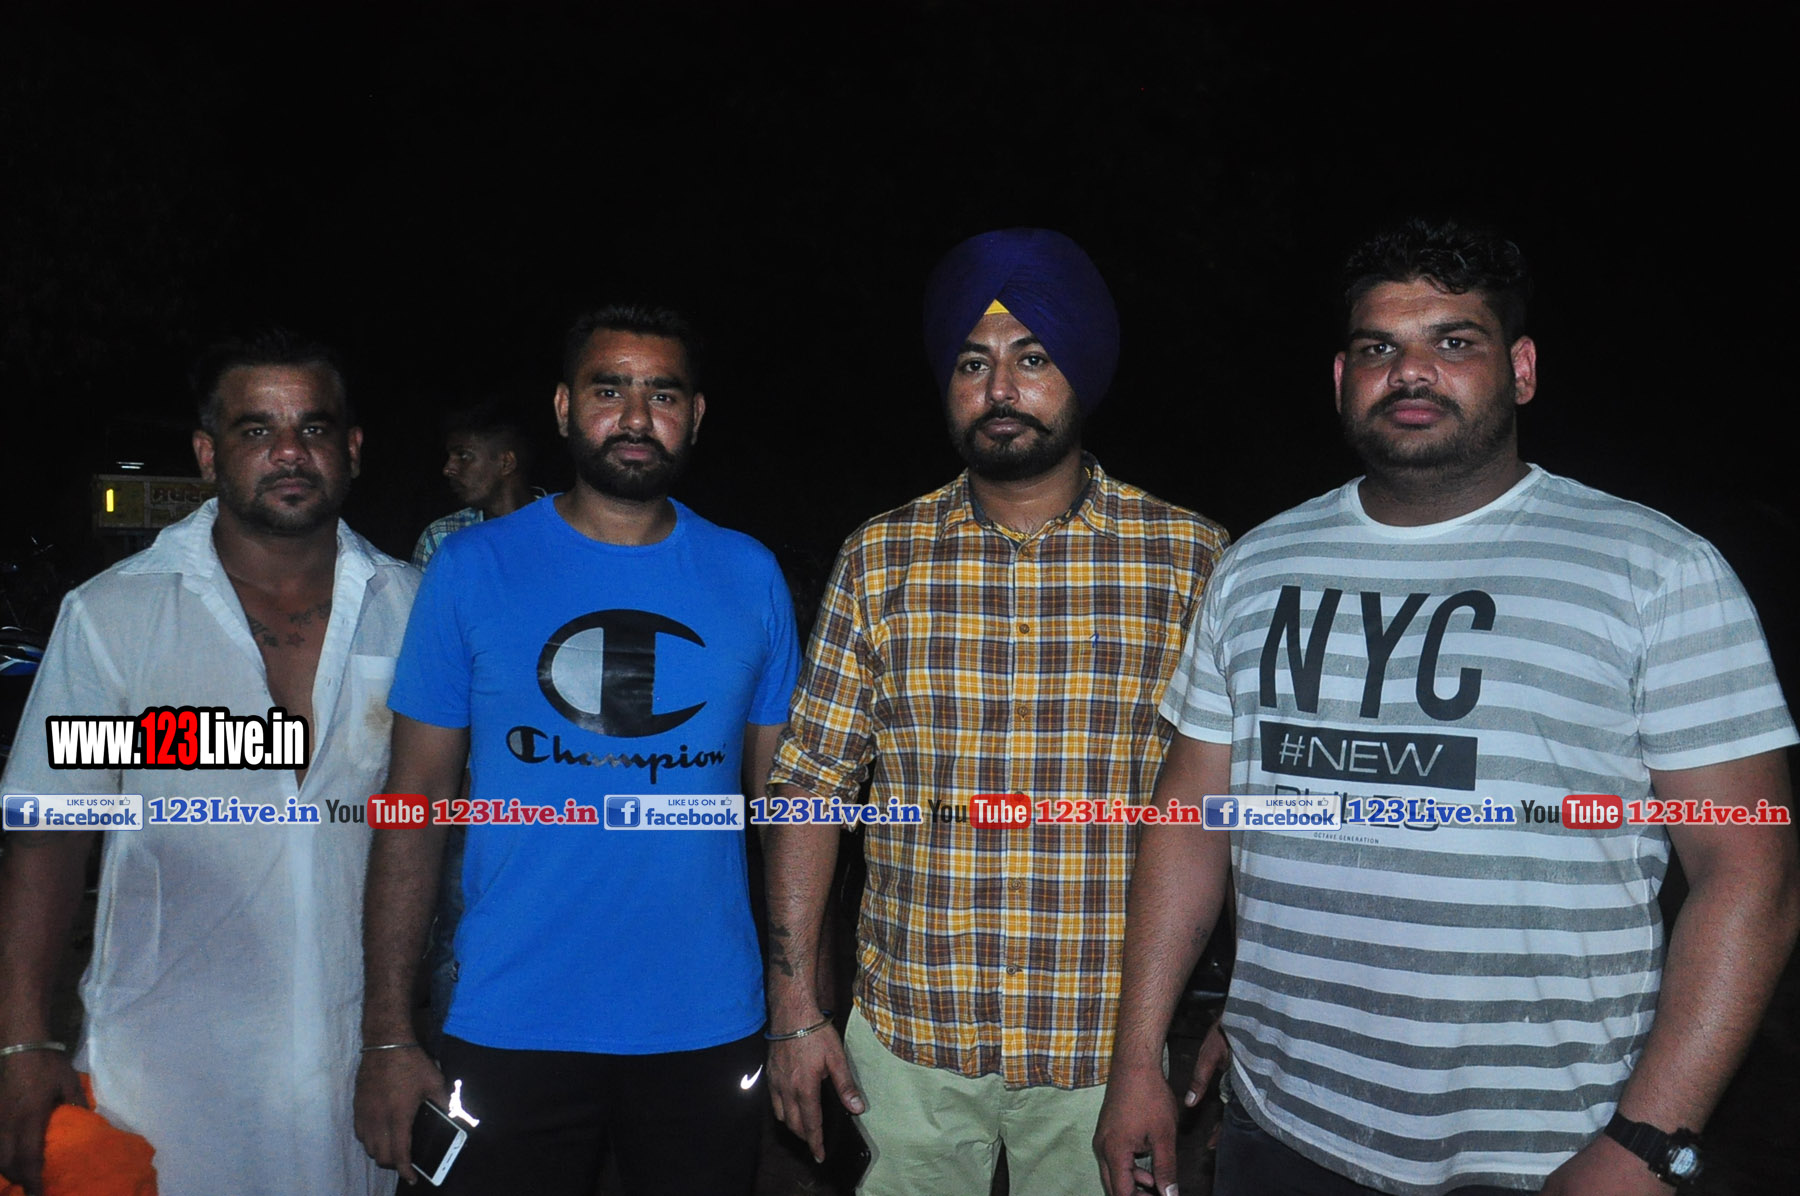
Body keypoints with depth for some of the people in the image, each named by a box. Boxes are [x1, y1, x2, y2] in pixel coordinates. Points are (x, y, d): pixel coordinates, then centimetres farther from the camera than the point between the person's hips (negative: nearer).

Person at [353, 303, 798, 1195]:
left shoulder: (749, 576, 1)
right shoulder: (472, 569, -3)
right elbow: (415, 801, -2)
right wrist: (386, 1033, -5)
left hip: (709, 1027, 2)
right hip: (510, 1030, -1)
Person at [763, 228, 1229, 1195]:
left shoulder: (1193, 561, -4)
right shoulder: (880, 559, 0)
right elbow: (810, 782, 2)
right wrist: (794, 1007, -2)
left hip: (1106, 1051, -1)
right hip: (907, 1039, 1)